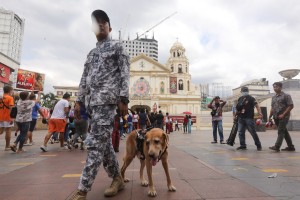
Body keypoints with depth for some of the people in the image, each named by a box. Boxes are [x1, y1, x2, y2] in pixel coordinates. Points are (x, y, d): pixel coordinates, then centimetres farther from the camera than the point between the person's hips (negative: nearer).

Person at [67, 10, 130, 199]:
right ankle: (117, 178, 20)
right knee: (104, 141, 7)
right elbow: (84, 79, 23)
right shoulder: (92, 53, 27)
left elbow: (124, 73, -4)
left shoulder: (117, 46, 8)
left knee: (95, 142, -12)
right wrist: (79, 101, 14)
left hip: (107, 98, -7)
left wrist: (123, 99, -15)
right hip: (92, 100, 8)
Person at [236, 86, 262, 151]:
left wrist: (259, 113, -26)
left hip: (249, 118, -5)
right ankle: (243, 145, 13)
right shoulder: (240, 99, 14)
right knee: (240, 132, 5)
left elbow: (257, 105, -13)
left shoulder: (251, 98, -2)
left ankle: (258, 145, 13)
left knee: (253, 132, -1)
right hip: (241, 118, 6)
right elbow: (237, 108, 24)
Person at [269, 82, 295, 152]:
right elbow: (272, 108, 17)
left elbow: (291, 106, -10)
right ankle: (291, 147, 22)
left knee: (280, 132, -11)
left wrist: (283, 114, -16)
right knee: (284, 131, 13)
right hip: (276, 117, 7)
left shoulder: (286, 96, -4)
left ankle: (277, 147, -13)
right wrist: (270, 117, 10)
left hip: (284, 117, -7)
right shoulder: (273, 97, 14)